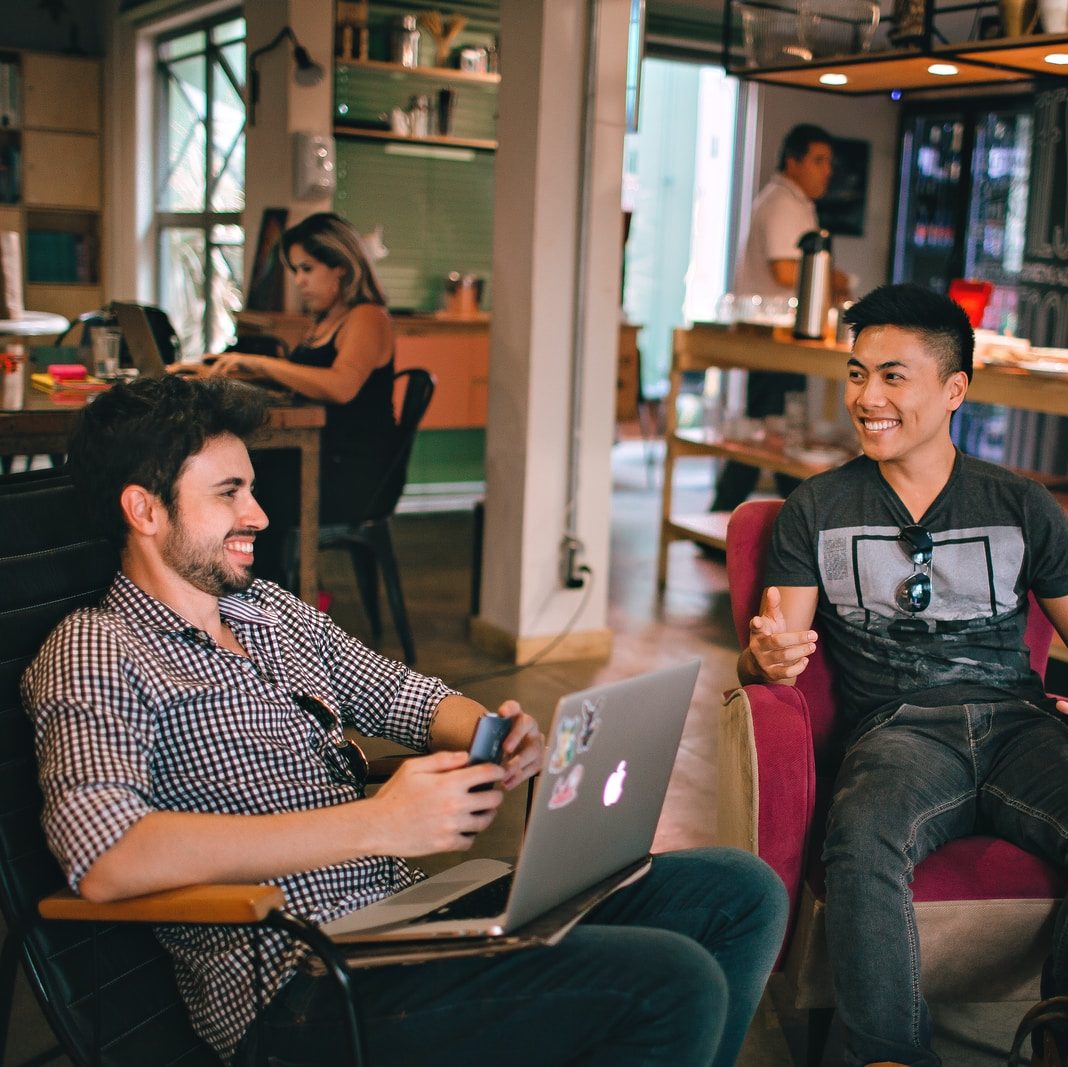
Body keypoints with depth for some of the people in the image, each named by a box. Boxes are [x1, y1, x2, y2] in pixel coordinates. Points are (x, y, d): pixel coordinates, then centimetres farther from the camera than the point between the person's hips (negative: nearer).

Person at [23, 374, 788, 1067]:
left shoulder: (274, 611, 17)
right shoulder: (94, 654, -7)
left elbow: (406, 696, 24)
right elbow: (103, 859, -24)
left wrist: (497, 737, -2)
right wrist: (377, 823, -26)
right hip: (306, 983, -8)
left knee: (743, 894, 3)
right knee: (676, 983, -23)